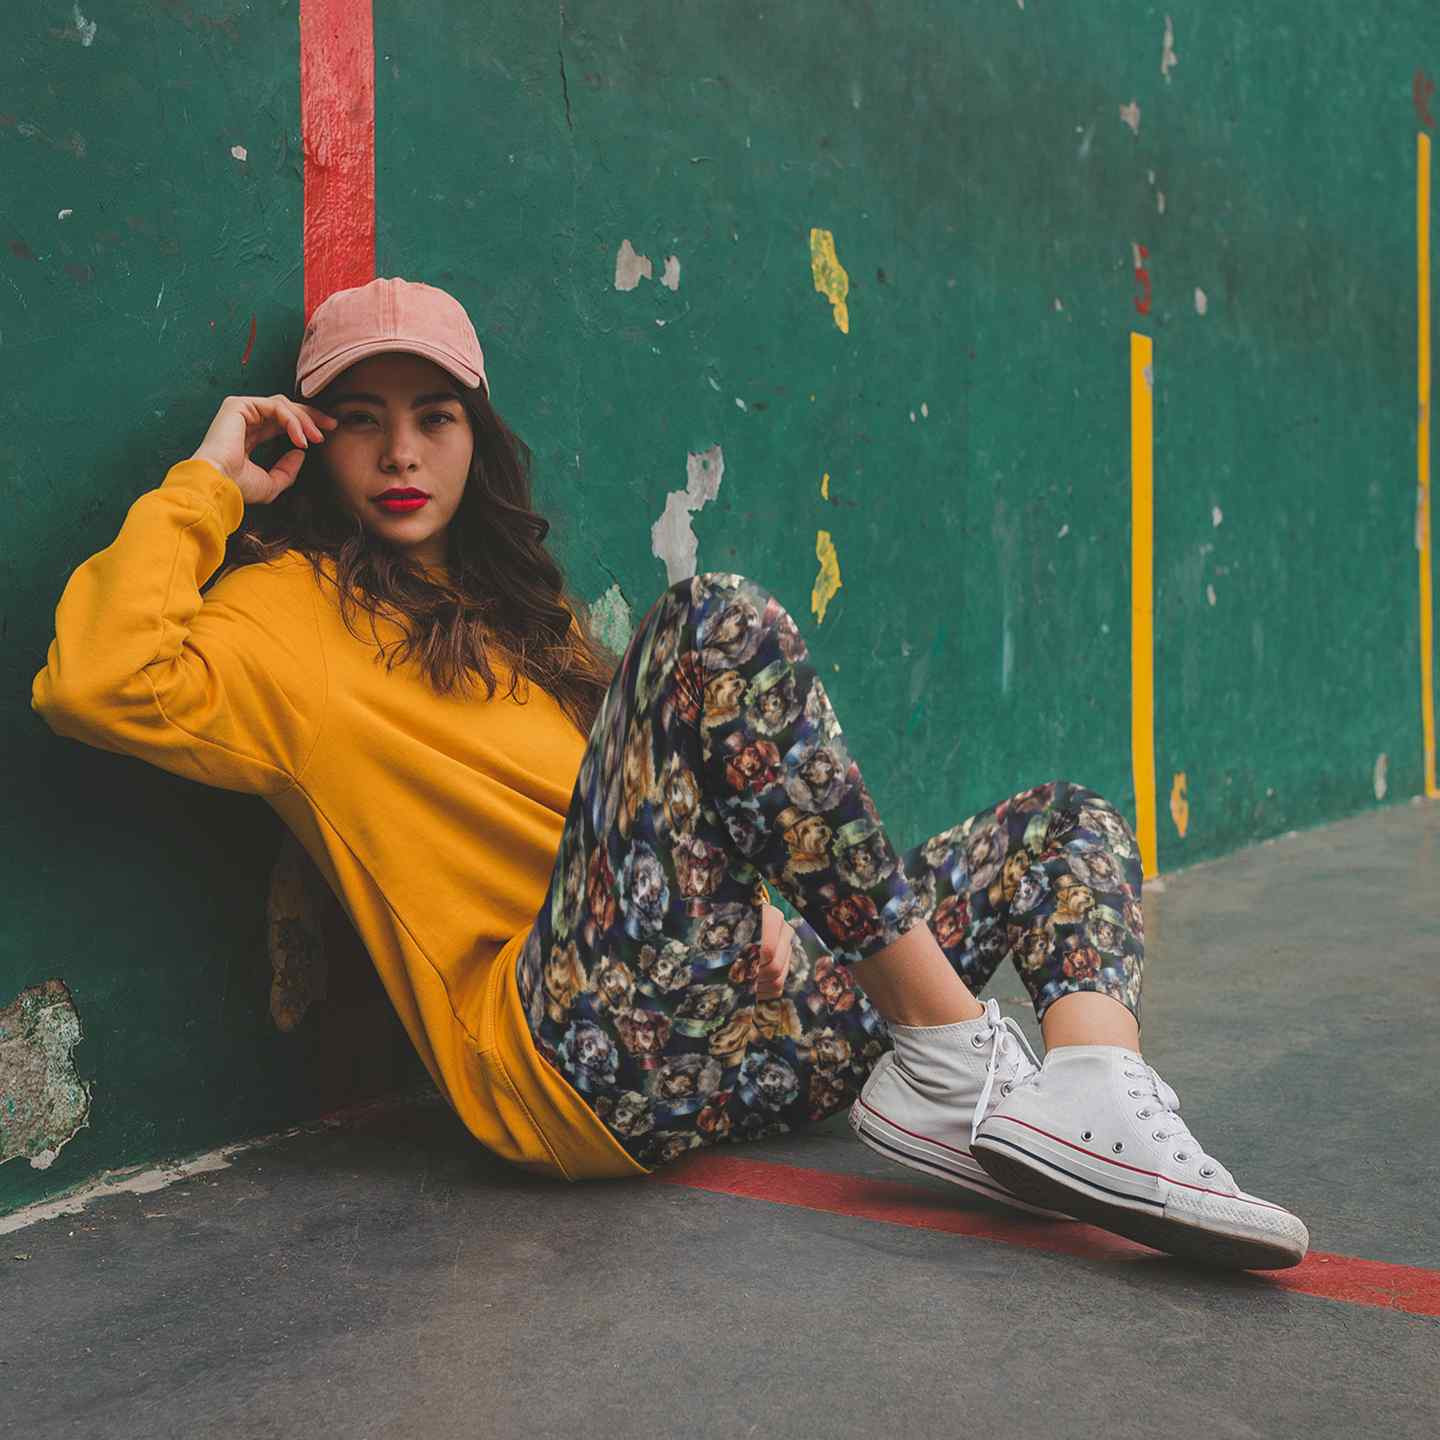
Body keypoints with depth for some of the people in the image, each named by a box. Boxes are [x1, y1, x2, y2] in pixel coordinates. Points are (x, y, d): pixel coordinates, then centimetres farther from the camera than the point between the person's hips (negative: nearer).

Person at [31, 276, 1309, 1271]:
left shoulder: (511, 602, 26)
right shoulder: (286, 616, 5)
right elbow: (99, 682, -16)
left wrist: (755, 898, 8)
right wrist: (206, 483, -4)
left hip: (739, 1038, 8)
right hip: (587, 1038, -8)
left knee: (1067, 823, 7)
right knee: (719, 623, -24)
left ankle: (1094, 1094, -27)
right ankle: (956, 1063, -25)